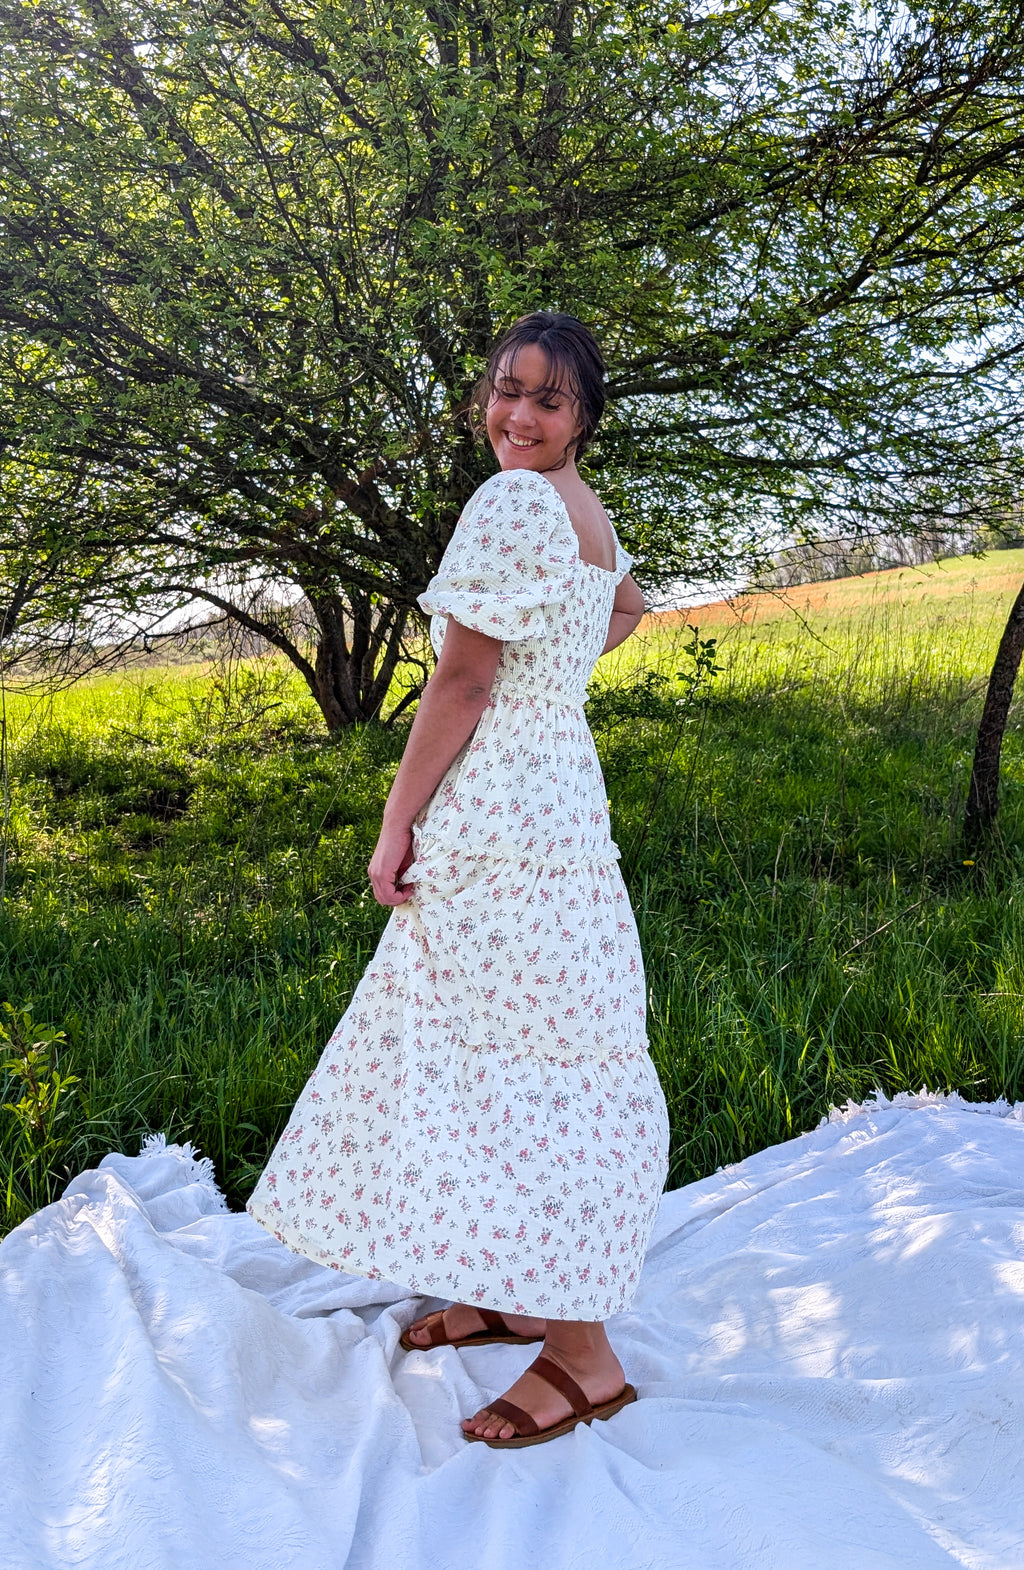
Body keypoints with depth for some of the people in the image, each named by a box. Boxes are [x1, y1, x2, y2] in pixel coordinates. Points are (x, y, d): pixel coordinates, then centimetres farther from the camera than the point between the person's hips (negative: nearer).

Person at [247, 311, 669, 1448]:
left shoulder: (512, 501, -14)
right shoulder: (582, 508, 17)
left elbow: (461, 682, -17)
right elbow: (627, 609, 37)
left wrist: (396, 826, -11)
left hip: (496, 810, -10)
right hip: (554, 787, 10)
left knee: (512, 1052, -4)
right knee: (496, 1039, 17)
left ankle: (583, 1356, 9)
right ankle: (522, 1294, 32)